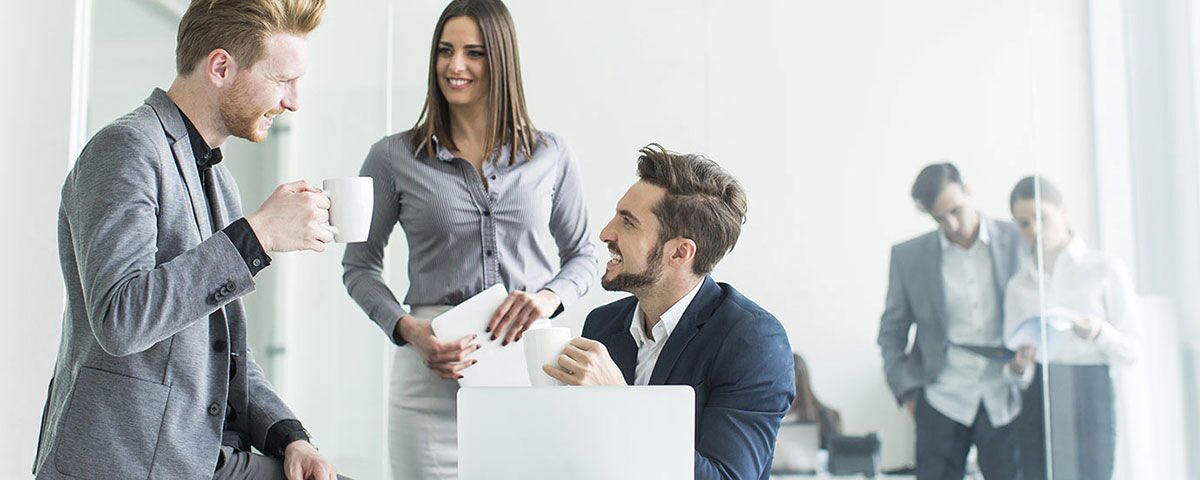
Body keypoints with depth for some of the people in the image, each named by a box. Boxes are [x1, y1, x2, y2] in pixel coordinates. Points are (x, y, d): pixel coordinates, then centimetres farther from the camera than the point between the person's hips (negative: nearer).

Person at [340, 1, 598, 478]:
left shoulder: (551, 155, 6)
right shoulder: (393, 158, 4)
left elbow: (583, 255, 15)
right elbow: (359, 265, 9)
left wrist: (550, 296, -6)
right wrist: (408, 329, -7)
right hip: (434, 379, -1)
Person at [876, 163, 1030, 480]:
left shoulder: (1017, 241, 1)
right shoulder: (908, 256, 2)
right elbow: (892, 332, 10)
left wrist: (1030, 353, -8)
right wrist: (908, 391, 1)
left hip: (1005, 397, 0)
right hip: (943, 398, 0)